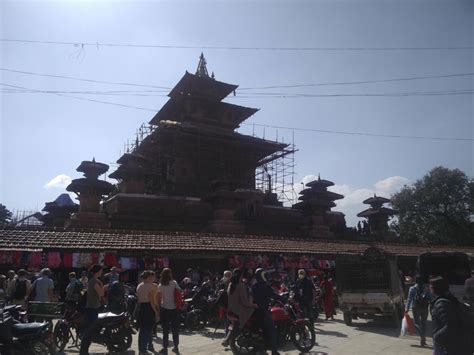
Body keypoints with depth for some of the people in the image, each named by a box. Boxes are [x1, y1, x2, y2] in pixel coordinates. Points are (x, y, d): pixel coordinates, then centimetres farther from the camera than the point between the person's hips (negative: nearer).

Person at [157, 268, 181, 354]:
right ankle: (176, 346, 18)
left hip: (164, 308, 0)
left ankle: (165, 348, 11)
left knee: (165, 329, 8)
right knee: (175, 328, 13)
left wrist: (159, 307, 4)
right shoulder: (174, 283, -5)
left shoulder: (160, 285, -5)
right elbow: (180, 291, -12)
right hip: (173, 308, 0)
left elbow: (159, 298, -6)